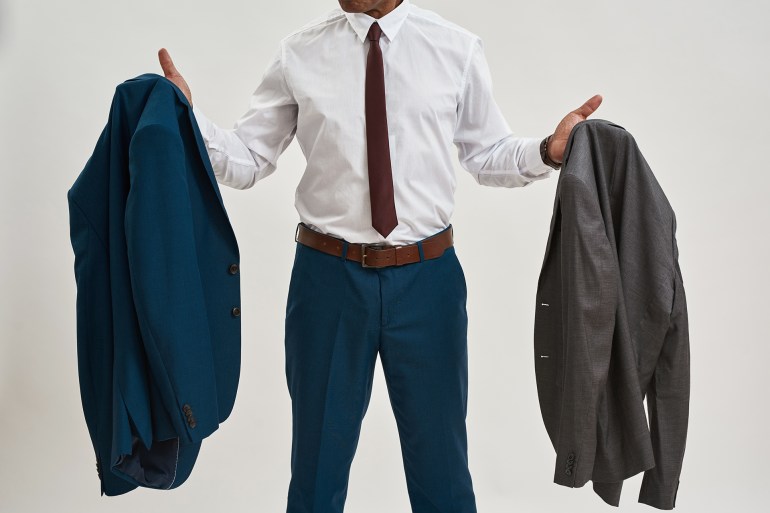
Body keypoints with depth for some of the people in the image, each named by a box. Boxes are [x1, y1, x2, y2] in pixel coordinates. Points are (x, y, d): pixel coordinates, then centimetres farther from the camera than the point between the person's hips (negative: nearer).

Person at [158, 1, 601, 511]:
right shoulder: (299, 53, 0)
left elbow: (488, 154, 8)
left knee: (440, 451, 16)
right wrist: (187, 117, -14)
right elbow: (247, 161, 2)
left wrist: (550, 149, -10)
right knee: (319, 455, 16)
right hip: (328, 276, 0)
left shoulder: (457, 48, 0)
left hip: (427, 277, 0)